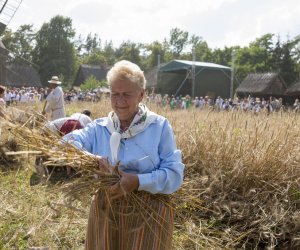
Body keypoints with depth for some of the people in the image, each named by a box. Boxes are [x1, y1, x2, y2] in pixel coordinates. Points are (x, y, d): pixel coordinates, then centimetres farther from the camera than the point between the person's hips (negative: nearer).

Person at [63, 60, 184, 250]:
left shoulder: (159, 126, -5)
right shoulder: (99, 128, 5)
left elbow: (175, 173, -12)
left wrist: (139, 182, -27)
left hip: (149, 213, -2)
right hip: (106, 211, 3)